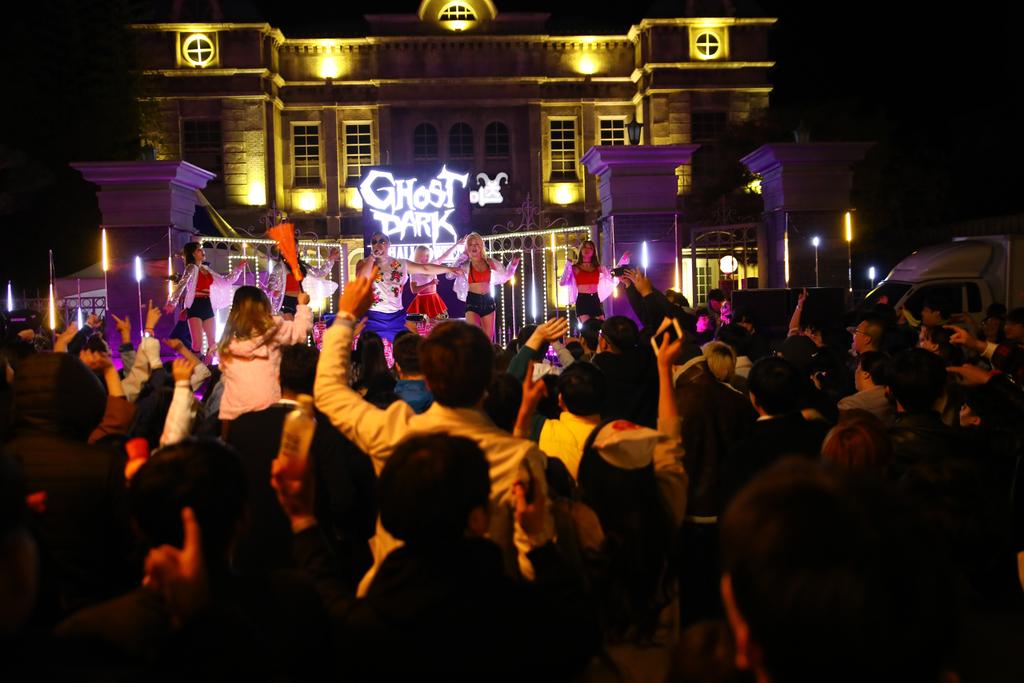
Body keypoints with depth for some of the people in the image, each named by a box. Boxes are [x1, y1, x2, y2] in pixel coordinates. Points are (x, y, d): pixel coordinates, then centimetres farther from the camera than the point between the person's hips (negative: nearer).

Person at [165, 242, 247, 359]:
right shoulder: (191, 268, -6)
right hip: (195, 306, -7)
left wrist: (238, 268, 20)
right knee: (197, 344, -12)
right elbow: (181, 285, -20)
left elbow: (225, 280, 24)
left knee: (212, 343, 5)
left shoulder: (206, 269, 15)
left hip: (207, 305, 7)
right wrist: (172, 302, -31)